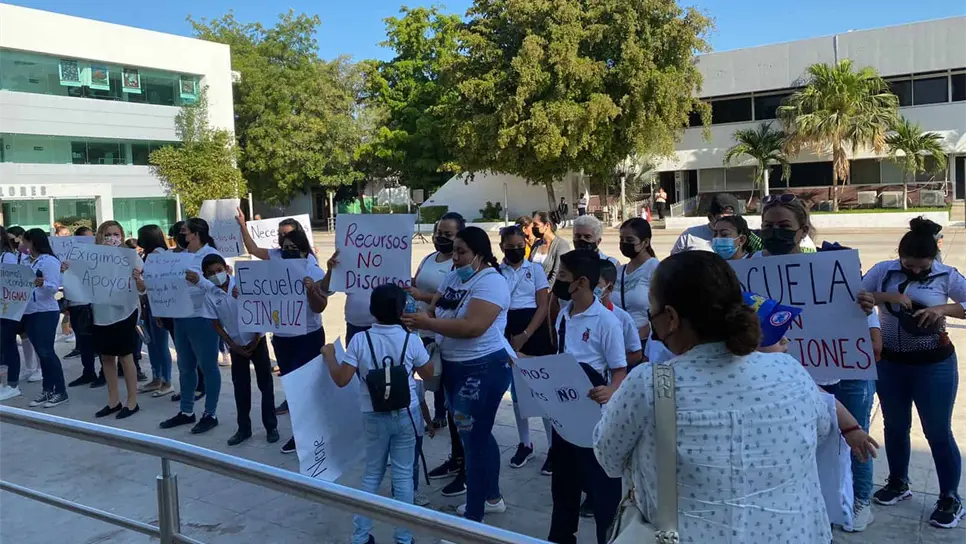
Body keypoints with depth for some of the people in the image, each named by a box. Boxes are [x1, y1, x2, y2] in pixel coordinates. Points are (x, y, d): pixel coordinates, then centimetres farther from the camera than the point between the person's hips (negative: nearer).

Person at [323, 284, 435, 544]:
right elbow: (428, 375, 3)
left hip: (374, 417, 1)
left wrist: (329, 355, 5)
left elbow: (341, 379, -11)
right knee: (403, 475, 9)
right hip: (406, 415, -1)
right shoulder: (411, 341, -10)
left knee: (371, 474, 16)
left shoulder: (360, 340, -11)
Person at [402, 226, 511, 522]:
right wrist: (416, 318, -14)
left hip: (482, 369, -9)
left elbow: (473, 327, -29)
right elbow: (433, 311, 8)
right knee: (478, 435, 20)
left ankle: (472, 518, 13)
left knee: (474, 440, 0)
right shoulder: (453, 277, 8)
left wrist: (426, 323, -27)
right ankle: (492, 497, 38)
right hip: (454, 366, 9)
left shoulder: (491, 282, -19)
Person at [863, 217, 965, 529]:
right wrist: (886, 296, -23)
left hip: (934, 366, -2)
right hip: (889, 364, 3)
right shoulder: (883, 271, -4)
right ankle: (898, 483, 38)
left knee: (938, 433, 7)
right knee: (895, 427, 17)